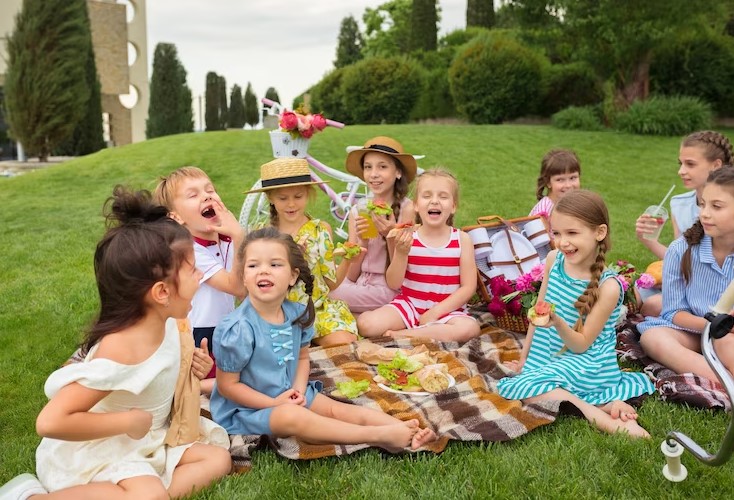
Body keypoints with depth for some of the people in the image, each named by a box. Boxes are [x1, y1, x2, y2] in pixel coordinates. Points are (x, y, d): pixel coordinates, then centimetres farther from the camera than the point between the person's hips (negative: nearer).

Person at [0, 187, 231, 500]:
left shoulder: (167, 322, -7)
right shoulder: (120, 350, -31)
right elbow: (51, 421, -34)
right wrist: (129, 421, -25)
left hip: (143, 442, 8)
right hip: (94, 453, -8)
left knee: (218, 458, -1)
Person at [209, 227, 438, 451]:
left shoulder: (297, 314, -3)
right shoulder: (237, 328, -23)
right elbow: (227, 385, -15)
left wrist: (298, 390, -7)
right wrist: (275, 403, -18)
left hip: (291, 396, 7)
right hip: (246, 408, -7)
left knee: (337, 409, -12)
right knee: (292, 417, -32)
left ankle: (406, 432, -22)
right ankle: (380, 436, -39)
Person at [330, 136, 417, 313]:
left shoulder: (407, 208, -8)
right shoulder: (357, 210, 4)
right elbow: (351, 276, 2)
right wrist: (363, 241, -14)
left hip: (388, 290, -5)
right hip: (359, 285, 5)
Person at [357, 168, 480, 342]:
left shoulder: (462, 239, -3)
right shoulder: (407, 238, -4)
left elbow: (468, 287, -5)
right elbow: (393, 284, -5)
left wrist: (436, 312, -13)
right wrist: (401, 253, -22)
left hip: (447, 309, 0)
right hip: (409, 305, 0)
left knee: (469, 328, -33)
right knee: (366, 324, -24)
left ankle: (400, 335, -21)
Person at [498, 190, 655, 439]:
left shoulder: (608, 286, -17)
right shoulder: (554, 259, -1)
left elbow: (581, 344, -12)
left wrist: (558, 323, -33)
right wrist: (524, 358, 13)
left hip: (587, 362, -7)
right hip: (551, 358, 7)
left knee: (522, 386, -28)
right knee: (508, 385, -19)